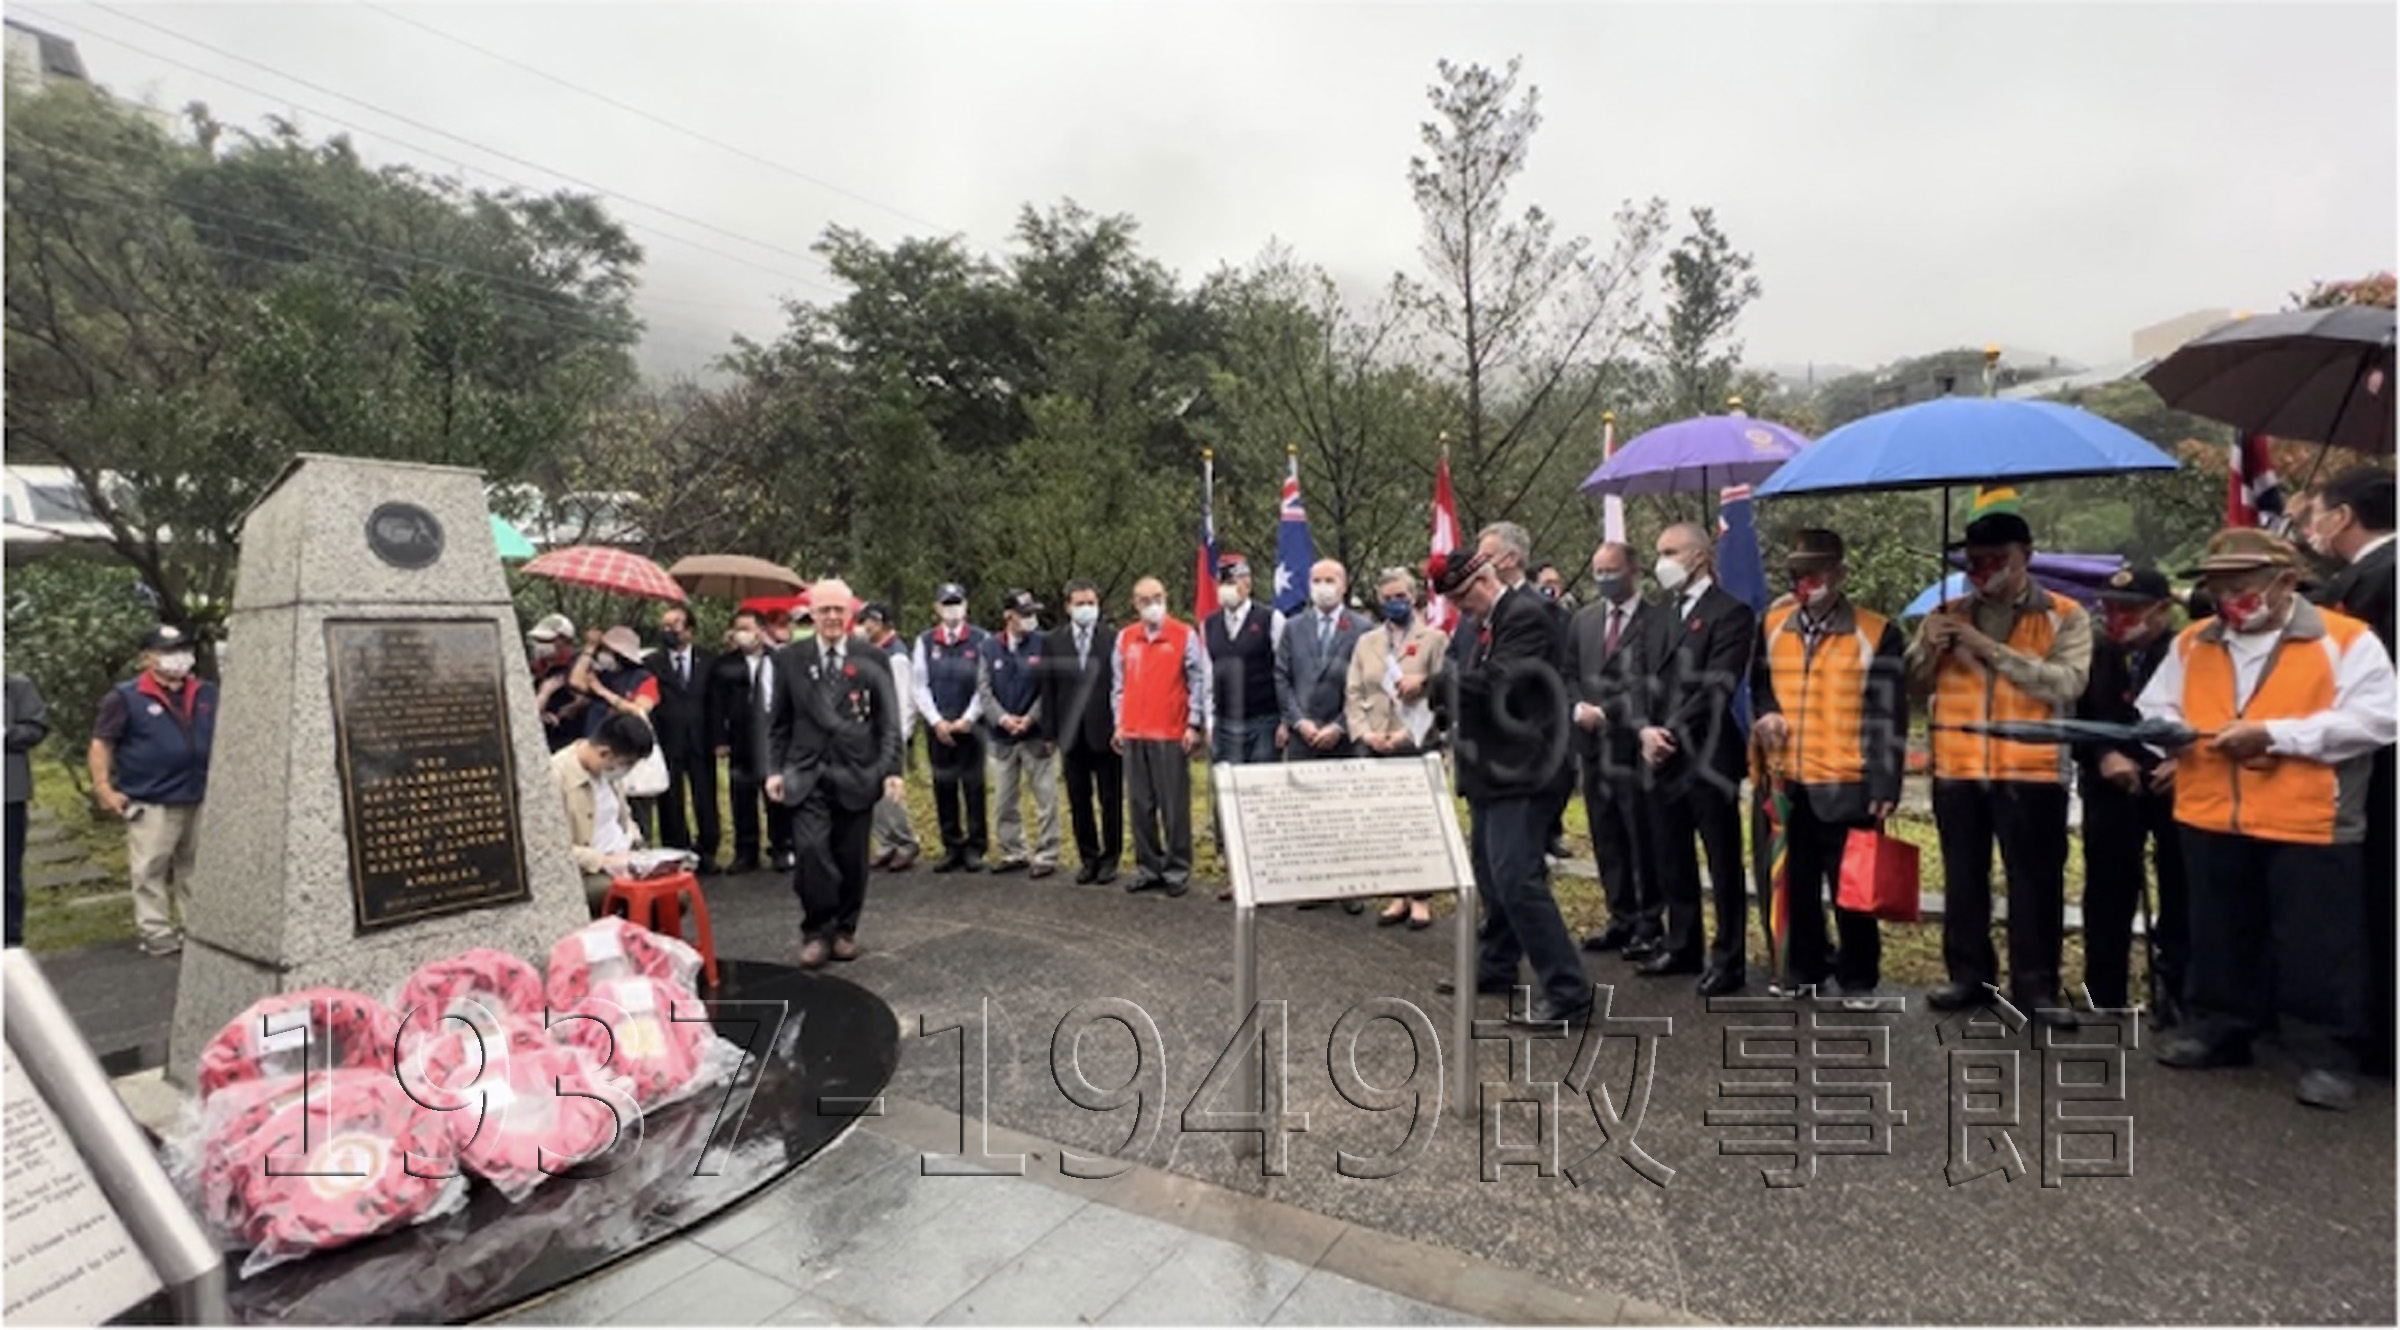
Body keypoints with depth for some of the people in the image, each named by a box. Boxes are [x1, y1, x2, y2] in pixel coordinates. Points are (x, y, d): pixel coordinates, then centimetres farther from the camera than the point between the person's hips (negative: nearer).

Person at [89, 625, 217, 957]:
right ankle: (158, 934, 5)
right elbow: (101, 743, -5)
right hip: (151, 803, -5)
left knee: (195, 867, 13)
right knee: (150, 870, -2)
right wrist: (104, 788, -12)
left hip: (200, 800, 5)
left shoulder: (206, 694, 10)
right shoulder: (126, 697, -5)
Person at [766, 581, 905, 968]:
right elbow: (779, 722, 9)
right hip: (807, 774, 0)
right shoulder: (789, 658, 6)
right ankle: (816, 931, 5)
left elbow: (889, 721, 1)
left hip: (856, 774, 0)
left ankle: (844, 930, 25)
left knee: (851, 858, 6)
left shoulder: (873, 659, 2)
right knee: (811, 849, -14)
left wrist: (892, 770, -7)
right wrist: (775, 769, 2)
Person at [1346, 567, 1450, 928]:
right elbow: (1353, 694, 10)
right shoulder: (1366, 641, 14)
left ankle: (1420, 899, 12)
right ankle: (1397, 895, 14)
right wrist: (1364, 732, -6)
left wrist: (1406, 733, -14)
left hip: (1418, 747, -3)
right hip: (1374, 749, 3)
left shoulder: (1434, 639, 2)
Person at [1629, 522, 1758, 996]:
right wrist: (1645, 728, -5)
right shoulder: (1660, 613, 16)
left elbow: (1715, 687, -15)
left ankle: (1729, 959, 14)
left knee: (1724, 863, 3)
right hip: (1661, 758, 7)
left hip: (1707, 758, -7)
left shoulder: (1730, 613, -7)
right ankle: (1682, 947, 28)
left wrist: (1673, 731, -16)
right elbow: (1642, 677, 11)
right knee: (1671, 859, 15)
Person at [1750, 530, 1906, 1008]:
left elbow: (1888, 716, -6)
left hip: (1848, 786, -4)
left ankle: (1858, 979, 21)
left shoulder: (1876, 633, -4)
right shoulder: (1773, 625, 7)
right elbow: (1760, 684, 20)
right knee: (1797, 884, 13)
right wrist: (1766, 713, -3)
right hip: (1789, 784, 4)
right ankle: (1802, 969, 28)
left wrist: (1885, 784, -11)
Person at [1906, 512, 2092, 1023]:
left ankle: (2035, 986, 16)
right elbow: (1914, 685, 8)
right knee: (1963, 878, 11)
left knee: (2035, 883, 4)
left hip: (2031, 771, -3)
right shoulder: (1948, 613, 9)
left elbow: (2067, 683, -15)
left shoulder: (2065, 617, 0)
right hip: (1957, 770, 3)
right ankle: (1968, 975, 22)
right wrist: (1930, 649, -12)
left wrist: (1990, 648, -19)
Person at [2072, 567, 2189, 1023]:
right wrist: (2101, 755, -11)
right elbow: (2074, 713, 3)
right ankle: (2104, 998, 17)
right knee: (2107, 893, 7)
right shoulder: (2095, 651, 2)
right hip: (2111, 788, 2)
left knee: (2180, 895, 7)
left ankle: (2174, 996, 19)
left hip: (2178, 787, -2)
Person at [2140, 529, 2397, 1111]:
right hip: (2210, 819, 4)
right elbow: (2154, 708, 13)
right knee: (2220, 936, 14)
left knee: (2315, 948, 3)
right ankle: (2216, 1030, 26)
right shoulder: (2192, 643, 11)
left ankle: (2325, 1053, 16)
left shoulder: (2346, 640, -2)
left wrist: (2275, 734, -18)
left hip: (2310, 824, -4)